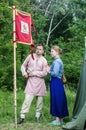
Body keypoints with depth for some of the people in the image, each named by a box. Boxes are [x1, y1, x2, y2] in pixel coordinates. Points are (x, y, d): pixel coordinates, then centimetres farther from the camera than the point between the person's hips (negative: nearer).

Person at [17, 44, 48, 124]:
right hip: (31, 80, -1)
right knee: (28, 98, -11)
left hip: (40, 81, 1)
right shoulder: (30, 56, 4)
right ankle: (22, 117, -9)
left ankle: (38, 115, 22)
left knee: (40, 98, 6)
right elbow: (23, 65, 12)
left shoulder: (44, 61, 1)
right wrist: (24, 73, -6)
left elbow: (44, 73, -6)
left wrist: (33, 73, -10)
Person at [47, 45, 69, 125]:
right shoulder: (58, 60, 15)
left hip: (56, 83, -10)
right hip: (58, 82, 10)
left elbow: (55, 73, -22)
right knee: (59, 100, 13)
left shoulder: (57, 61, -15)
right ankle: (60, 119, 20)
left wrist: (49, 71, -5)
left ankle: (58, 120, 5)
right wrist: (49, 69, 7)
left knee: (56, 100, -3)